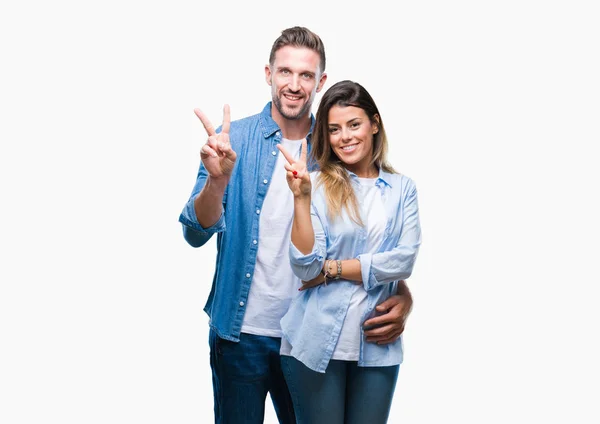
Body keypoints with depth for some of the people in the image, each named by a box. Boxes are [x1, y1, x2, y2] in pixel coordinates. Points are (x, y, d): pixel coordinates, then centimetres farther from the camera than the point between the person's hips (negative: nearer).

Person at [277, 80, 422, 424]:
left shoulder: (402, 188, 4)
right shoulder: (316, 184, -3)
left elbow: (404, 261, -8)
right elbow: (306, 267, -12)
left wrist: (333, 269, -12)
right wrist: (301, 197, -21)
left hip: (377, 344, 2)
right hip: (317, 342, -2)